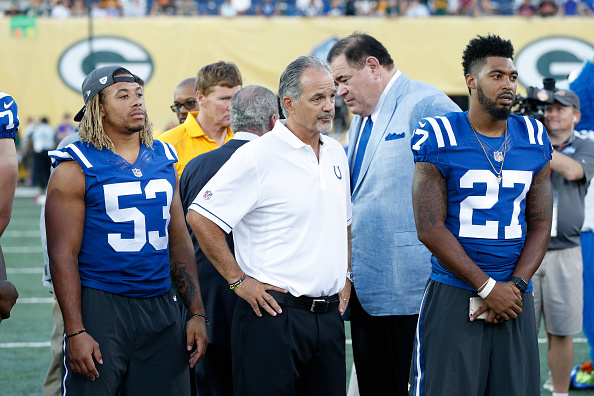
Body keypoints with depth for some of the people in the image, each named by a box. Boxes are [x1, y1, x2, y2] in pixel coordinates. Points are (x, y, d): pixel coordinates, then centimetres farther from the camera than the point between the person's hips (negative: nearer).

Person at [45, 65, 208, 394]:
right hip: (100, 305, -5)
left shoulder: (163, 160, 12)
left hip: (160, 306, 5)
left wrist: (197, 313, 10)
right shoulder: (76, 168, -5)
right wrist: (75, 332, -15)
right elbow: (63, 254, -8)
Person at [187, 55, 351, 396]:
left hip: (329, 314, 7)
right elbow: (200, 218, -13)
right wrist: (238, 280, -11)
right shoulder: (258, 157, -11)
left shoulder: (336, 153, 13)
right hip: (274, 312, -7)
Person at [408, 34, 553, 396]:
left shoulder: (534, 139, 9)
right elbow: (430, 229, -9)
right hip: (454, 295, -4)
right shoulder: (439, 139, -5)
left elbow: (540, 225, 9)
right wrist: (488, 288, -12)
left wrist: (515, 286, -7)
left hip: (515, 297, 4)